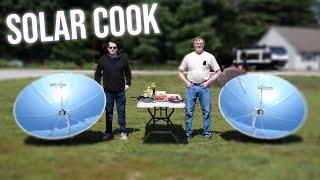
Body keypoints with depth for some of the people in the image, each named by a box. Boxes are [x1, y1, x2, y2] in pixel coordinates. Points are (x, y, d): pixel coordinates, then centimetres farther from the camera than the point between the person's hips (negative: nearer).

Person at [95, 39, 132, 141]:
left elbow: (128, 72, 16)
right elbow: (98, 74, 10)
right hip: (108, 91, 0)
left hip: (120, 91, 0)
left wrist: (128, 83, 6)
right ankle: (108, 132, 16)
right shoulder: (102, 60, 1)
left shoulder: (122, 60, 3)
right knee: (108, 112, 7)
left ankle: (123, 132, 13)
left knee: (121, 112, 4)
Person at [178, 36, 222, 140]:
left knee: (206, 111, 3)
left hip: (204, 87, -1)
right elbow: (180, 71, 14)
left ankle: (207, 133, 14)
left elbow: (218, 72, 5)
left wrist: (208, 82, -4)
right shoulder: (188, 57, 7)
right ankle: (188, 133, 13)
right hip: (191, 87, 1)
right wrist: (186, 82, 0)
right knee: (189, 111, 4)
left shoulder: (209, 57, 3)